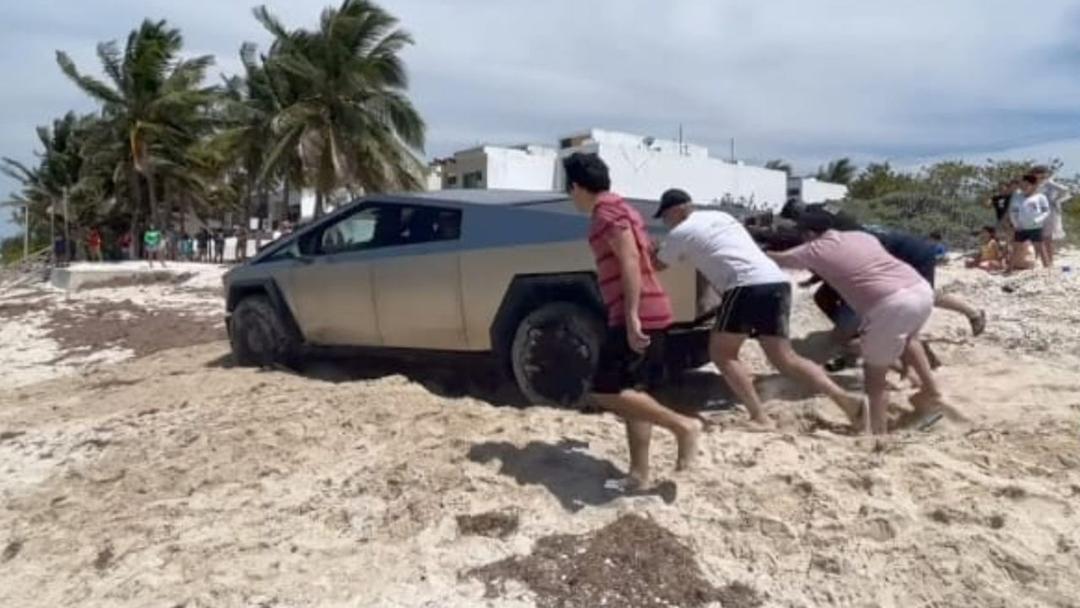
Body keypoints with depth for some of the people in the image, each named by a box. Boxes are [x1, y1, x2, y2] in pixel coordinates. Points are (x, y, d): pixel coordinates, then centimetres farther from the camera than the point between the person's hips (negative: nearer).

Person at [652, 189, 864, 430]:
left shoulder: (680, 233, 7)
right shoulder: (719, 215, 28)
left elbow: (656, 266, 22)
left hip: (748, 286, -8)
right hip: (777, 282, 8)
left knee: (722, 353, 5)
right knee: (785, 358, 10)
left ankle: (760, 418, -5)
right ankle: (844, 398, -1)